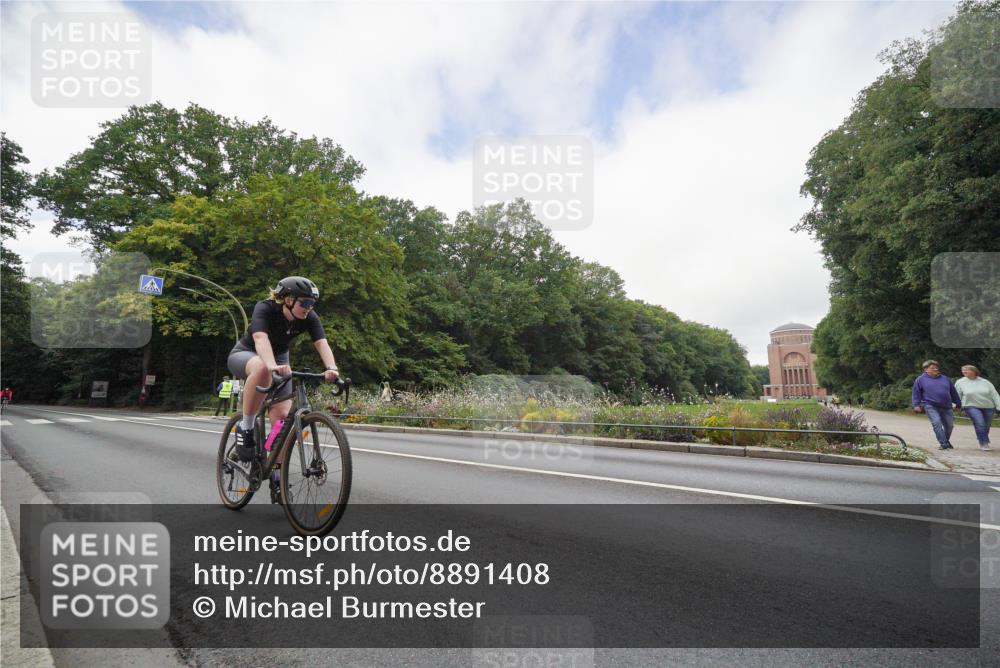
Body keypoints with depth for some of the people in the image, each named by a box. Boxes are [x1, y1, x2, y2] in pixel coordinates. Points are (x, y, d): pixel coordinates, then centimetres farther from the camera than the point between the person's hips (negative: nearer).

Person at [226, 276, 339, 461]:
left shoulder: (309, 318, -17)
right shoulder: (265, 308, -28)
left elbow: (322, 343, -31)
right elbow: (260, 338, -45)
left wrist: (332, 368, -51)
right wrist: (272, 366, -63)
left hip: (279, 360, 4)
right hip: (245, 355, -4)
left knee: (283, 416, -13)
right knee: (262, 369, -42)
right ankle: (245, 427, -25)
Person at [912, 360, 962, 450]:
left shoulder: (944, 378, 14)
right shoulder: (921, 379, 3)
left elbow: (953, 392, 22)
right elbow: (916, 393, 2)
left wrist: (958, 403, 24)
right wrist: (916, 405, -5)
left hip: (946, 407, 4)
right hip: (931, 406, -4)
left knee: (950, 425, 8)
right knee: (936, 423, -17)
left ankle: (946, 441, 31)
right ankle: (944, 444, -13)